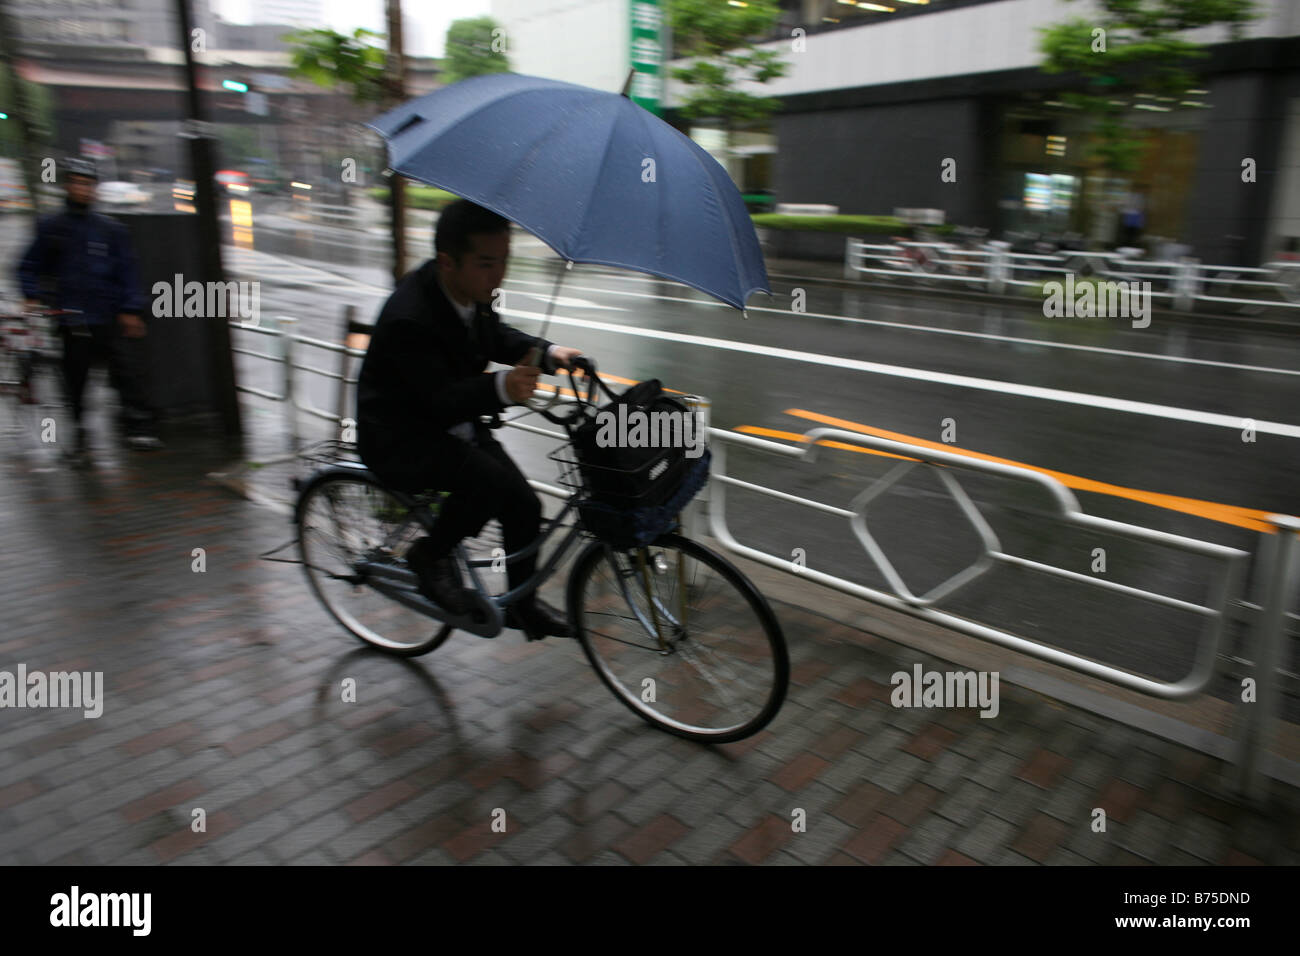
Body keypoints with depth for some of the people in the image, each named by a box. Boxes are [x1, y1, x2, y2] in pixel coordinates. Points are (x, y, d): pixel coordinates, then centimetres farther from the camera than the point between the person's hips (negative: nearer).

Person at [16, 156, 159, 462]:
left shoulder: (111, 230, 8)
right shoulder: (50, 228, 8)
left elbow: (127, 272, 7)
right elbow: (29, 267, 13)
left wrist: (130, 310, -2)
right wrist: (33, 296, -3)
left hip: (110, 319, 0)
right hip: (71, 319, 0)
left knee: (127, 368, -14)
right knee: (75, 379, 6)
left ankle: (138, 427, -8)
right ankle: (80, 437, 19)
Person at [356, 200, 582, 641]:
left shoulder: (470, 290, -4)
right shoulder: (408, 318, -29)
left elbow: (496, 336, 13)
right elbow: (442, 399, -33)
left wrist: (548, 352, -6)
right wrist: (501, 387, -51)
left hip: (453, 423, 8)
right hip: (398, 438, -8)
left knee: (524, 504, -2)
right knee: (490, 481, -31)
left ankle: (522, 603, 21)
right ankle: (430, 554, -3)